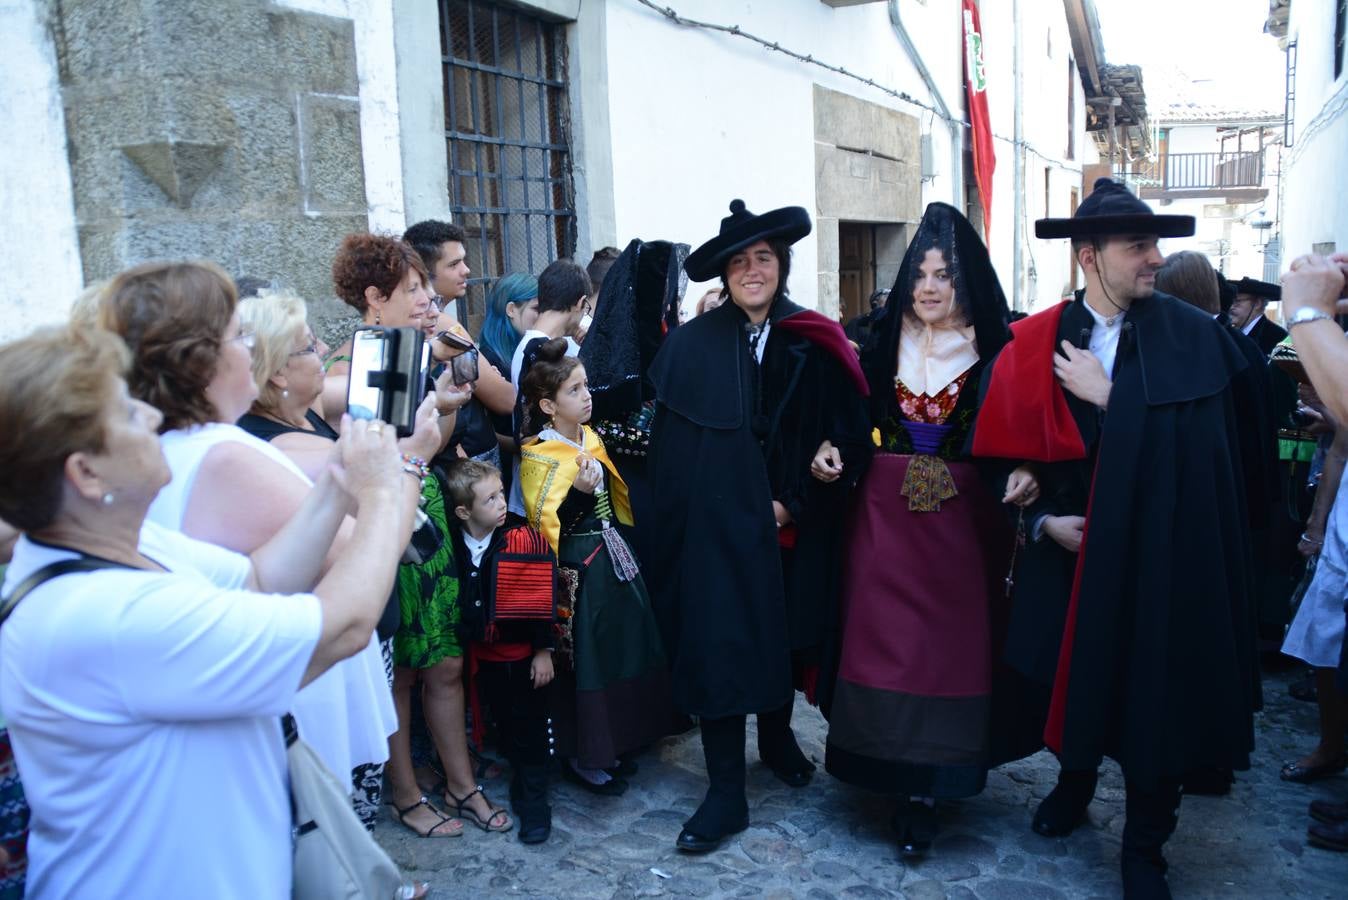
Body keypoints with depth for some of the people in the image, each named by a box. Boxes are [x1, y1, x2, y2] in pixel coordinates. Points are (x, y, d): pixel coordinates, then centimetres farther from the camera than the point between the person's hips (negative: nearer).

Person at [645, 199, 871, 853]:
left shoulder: (814, 343, -1)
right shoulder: (693, 343, -5)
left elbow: (843, 429, 0)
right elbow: (670, 443, -5)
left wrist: (793, 502, -8)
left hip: (790, 525, 2)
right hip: (717, 523, -2)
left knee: (784, 633, 17)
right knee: (718, 645, -1)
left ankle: (777, 736, 43)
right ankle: (726, 793, 10)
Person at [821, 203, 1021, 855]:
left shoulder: (995, 347, -2)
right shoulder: (883, 341, 5)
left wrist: (1023, 473, -24)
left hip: (962, 514, -2)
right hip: (885, 511, 2)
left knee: (949, 642, 1)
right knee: (882, 636, 2)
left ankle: (924, 789, 11)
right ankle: (914, 778, 19)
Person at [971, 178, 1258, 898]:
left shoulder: (1193, 336, -7)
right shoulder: (1034, 343, -3)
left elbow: (1199, 445, -15)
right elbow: (1009, 446, 1)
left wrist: (1109, 397, -18)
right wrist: (1043, 518, -10)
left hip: (1162, 555, -1)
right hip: (1071, 550, 1)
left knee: (1153, 696, 8)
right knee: (1073, 675, 16)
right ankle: (1076, 778, 46)